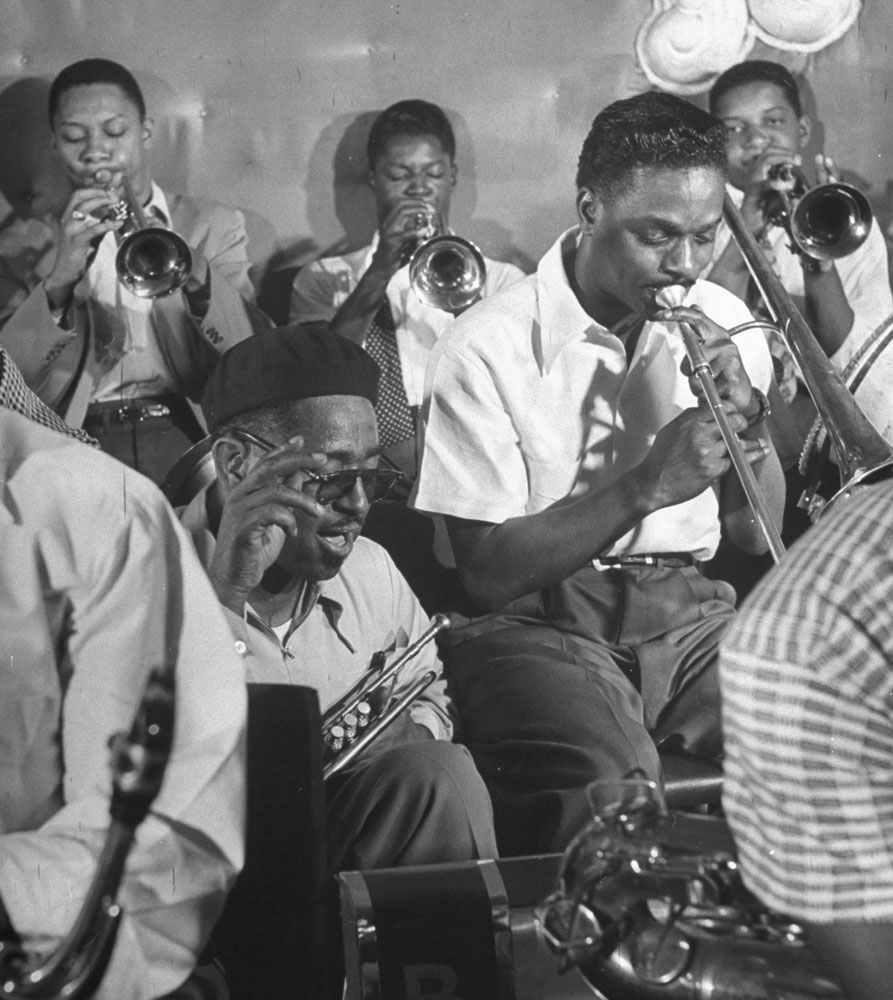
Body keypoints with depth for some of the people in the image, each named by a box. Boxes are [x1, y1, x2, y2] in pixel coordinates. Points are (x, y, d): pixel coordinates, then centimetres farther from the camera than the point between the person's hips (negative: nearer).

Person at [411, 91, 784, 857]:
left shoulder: (723, 325, 7)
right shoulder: (490, 349, -10)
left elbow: (757, 536, 9)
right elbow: (489, 572, -13)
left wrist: (747, 413, -10)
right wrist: (645, 485, -22)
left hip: (689, 611, 5)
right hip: (540, 624, -5)